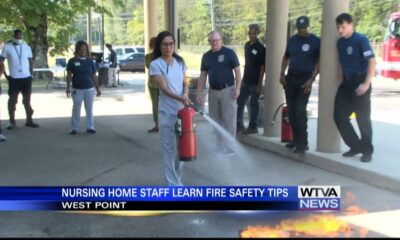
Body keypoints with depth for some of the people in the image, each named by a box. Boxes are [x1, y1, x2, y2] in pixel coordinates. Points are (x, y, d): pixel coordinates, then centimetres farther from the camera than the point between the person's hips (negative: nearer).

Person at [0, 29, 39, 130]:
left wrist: (31, 73, 3)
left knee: (27, 100, 9)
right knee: (12, 100, 2)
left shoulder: (27, 47, 6)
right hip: (14, 78, -3)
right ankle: (12, 122, 9)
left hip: (26, 77, 3)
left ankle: (29, 120, 16)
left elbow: (30, 61, 12)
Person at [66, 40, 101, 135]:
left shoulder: (90, 61, 5)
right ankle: (74, 128, 13)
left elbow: (94, 76, 7)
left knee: (89, 109, 6)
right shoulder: (72, 61, -1)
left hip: (89, 89, 2)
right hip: (77, 89, -2)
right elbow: (69, 75, 0)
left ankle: (90, 127, 14)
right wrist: (68, 87, -8)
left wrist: (98, 89, 7)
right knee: (76, 109, 5)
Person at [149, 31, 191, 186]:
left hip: (182, 110, 5)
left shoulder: (180, 62, 8)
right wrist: (180, 99, -30)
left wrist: (186, 94, -12)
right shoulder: (156, 65, -8)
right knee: (169, 149, -1)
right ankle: (173, 183, 7)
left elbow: (185, 84, 11)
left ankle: (177, 180, 27)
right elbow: (164, 88, -16)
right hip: (167, 112, -5)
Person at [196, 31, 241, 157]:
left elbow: (237, 71, -5)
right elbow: (203, 75, 12)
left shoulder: (229, 53, -5)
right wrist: (198, 93, 7)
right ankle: (220, 145, 19)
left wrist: (237, 88, -14)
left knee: (229, 119, -3)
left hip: (227, 90, -5)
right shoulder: (206, 56, 9)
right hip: (213, 91, 5)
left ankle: (229, 146, 6)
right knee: (216, 120, 9)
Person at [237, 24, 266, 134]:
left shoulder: (260, 48, -12)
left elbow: (262, 67, -12)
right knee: (240, 102, 10)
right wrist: (243, 78, 13)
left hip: (255, 82, -7)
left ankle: (253, 127, 12)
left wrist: (260, 83, -15)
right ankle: (239, 124, 19)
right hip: (246, 80, 7)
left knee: (254, 103, 2)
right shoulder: (247, 45, 9)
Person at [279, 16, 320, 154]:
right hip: (290, 78, 5)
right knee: (291, 111, 7)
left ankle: (303, 143, -8)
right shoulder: (292, 40, 10)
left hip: (305, 79, -5)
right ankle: (296, 139, 19)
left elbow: (319, 62, -7)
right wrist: (282, 73, 5)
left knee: (300, 110, -13)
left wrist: (312, 79, -16)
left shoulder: (315, 41, -5)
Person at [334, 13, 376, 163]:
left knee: (363, 118, -2)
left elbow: (372, 62, -16)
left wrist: (366, 84, -23)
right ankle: (356, 146, 19)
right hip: (346, 82, 7)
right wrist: (342, 81, 14)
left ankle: (367, 151, 13)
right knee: (339, 116, 4)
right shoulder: (340, 42, 11)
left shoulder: (361, 40, -10)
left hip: (359, 82, -7)